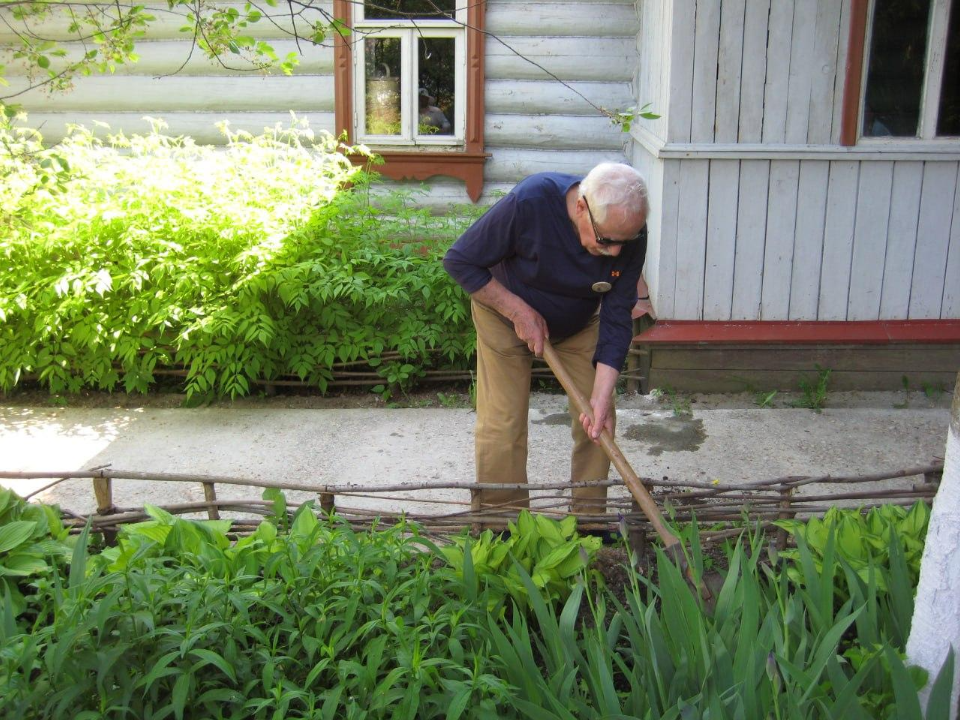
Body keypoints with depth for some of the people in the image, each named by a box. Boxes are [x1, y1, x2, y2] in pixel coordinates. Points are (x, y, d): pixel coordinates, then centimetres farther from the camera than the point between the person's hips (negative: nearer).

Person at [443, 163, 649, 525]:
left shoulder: (630, 235, -26)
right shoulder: (530, 202, -38)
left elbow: (616, 318, -21)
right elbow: (459, 261, -25)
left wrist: (601, 397, -28)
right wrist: (520, 312, -27)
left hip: (580, 322, 3)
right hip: (505, 310, -3)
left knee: (597, 423, -2)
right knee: (501, 424, -8)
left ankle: (590, 519, 15)